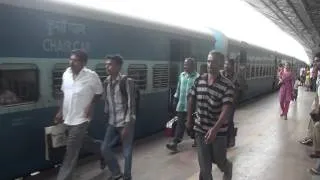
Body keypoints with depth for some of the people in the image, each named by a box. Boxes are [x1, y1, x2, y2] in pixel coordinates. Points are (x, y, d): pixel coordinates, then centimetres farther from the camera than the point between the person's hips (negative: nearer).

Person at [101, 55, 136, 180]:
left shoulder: (127, 81, -15)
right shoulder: (107, 82, 4)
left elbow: (131, 104, -16)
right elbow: (107, 102, 13)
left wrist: (127, 125, -18)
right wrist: (106, 118, 15)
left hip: (125, 122, -6)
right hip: (112, 123, 6)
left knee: (127, 152, 4)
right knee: (104, 148, 6)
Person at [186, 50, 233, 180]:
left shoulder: (227, 85, -16)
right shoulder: (198, 81, -3)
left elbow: (226, 109, -25)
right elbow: (191, 100, 10)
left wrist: (215, 129, -37)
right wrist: (189, 119, 15)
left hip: (219, 131, -2)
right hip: (200, 130, 3)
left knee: (219, 160, 18)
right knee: (204, 166, 8)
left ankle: (228, 168, 54)